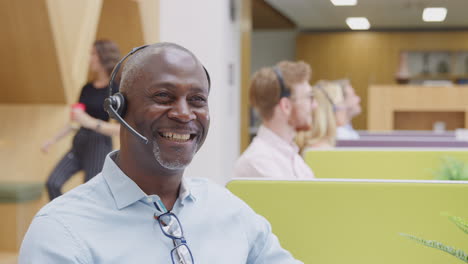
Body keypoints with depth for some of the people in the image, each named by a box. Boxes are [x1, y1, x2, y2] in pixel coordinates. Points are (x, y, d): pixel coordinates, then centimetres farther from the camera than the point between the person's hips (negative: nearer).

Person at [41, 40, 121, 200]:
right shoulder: (87, 89, 10)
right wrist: (53, 140, 8)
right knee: (53, 183, -10)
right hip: (79, 145, 7)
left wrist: (90, 122, -26)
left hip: (99, 147, -7)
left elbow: (121, 129, -18)